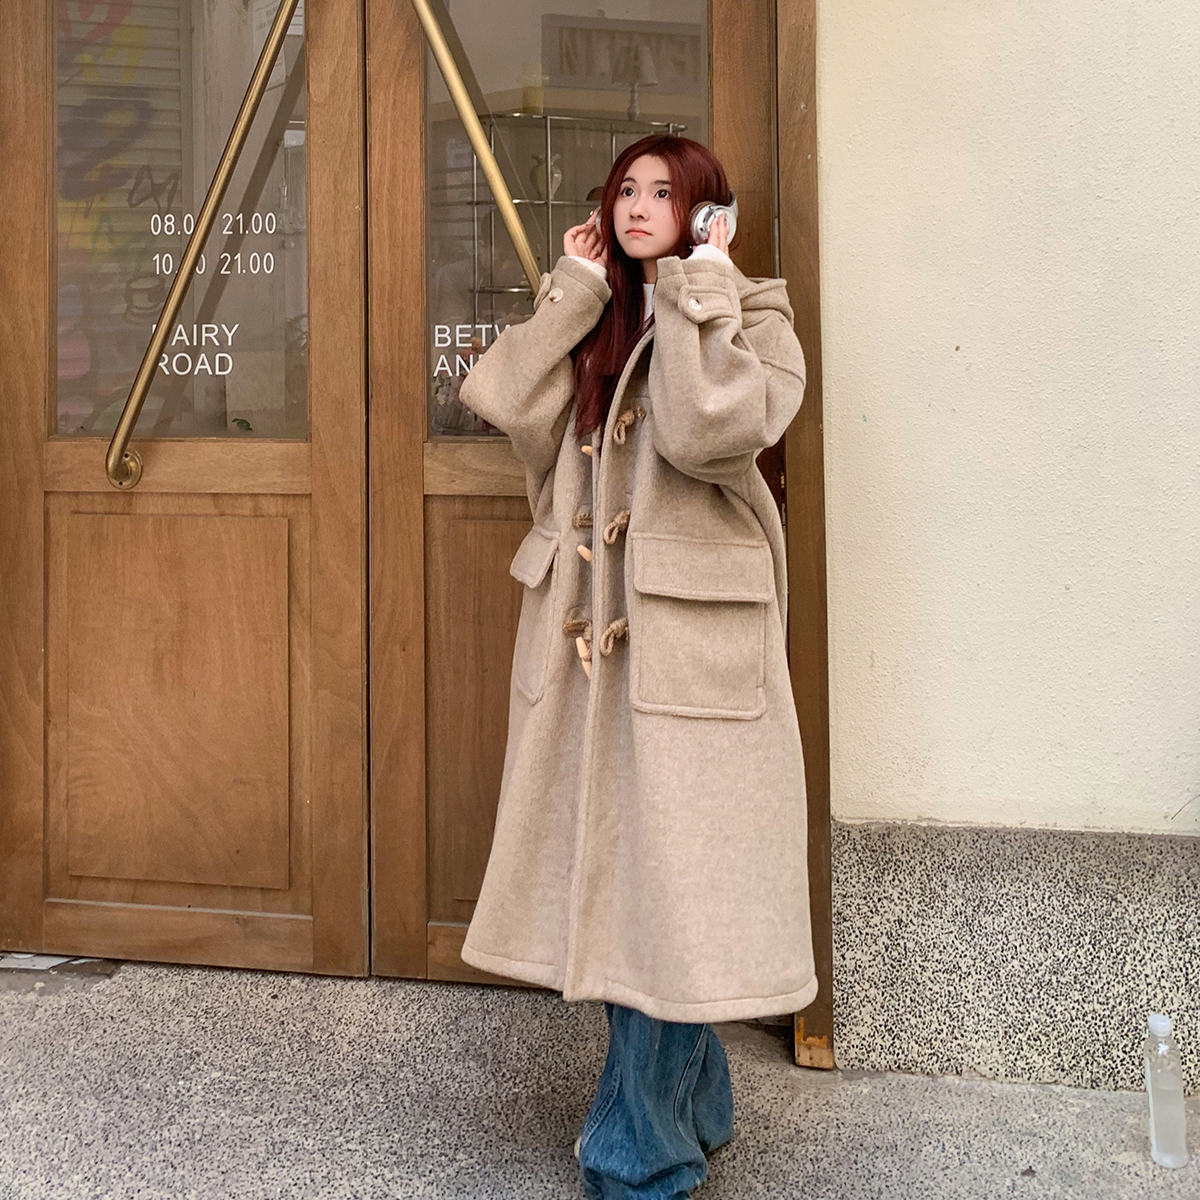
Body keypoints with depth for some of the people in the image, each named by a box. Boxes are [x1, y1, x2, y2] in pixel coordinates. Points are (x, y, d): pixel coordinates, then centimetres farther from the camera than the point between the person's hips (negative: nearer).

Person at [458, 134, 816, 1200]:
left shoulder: (754, 320, 2)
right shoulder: (590, 323, 17)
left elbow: (708, 432, -20)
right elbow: (503, 400, -3)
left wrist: (695, 291, -11)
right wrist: (575, 289, 2)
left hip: (688, 636, -6)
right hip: (584, 628, 6)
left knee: (669, 865, -5)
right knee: (610, 863, 12)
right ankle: (696, 1103, 30)